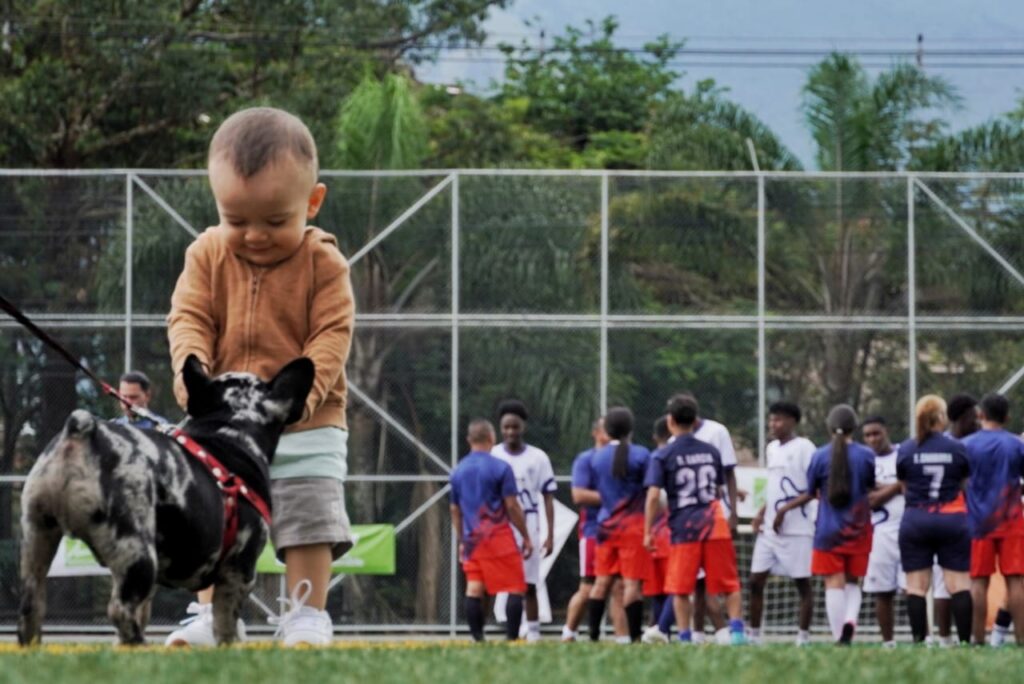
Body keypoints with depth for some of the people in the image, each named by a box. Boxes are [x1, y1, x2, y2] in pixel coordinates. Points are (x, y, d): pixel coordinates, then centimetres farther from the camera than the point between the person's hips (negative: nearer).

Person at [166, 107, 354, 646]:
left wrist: (301, 390, -28)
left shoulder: (322, 262, -9)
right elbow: (189, 318, -5)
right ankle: (212, 616, 11)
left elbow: (332, 334, -13)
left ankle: (307, 616, 5)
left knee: (308, 519, -2)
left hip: (306, 426, -3)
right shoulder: (207, 255, -1)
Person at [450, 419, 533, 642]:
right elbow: (512, 506, -7)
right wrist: (526, 537, 0)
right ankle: (512, 638, -11)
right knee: (515, 588, -3)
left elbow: (455, 510, 17)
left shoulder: (458, 471, 11)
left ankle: (477, 639, 0)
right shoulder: (500, 467, -6)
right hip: (499, 537, -5)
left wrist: (460, 541, 26)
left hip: (471, 539, 5)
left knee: (474, 590, 3)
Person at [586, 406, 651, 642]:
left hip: (606, 525, 4)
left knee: (602, 581, 11)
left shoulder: (597, 457, 6)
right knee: (632, 582, -7)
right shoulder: (640, 455, -8)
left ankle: (593, 635, 10)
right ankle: (635, 636, -10)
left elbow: (593, 490, 13)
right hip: (633, 525, -4)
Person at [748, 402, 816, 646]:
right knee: (756, 580, 4)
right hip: (769, 528, 8)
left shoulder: (803, 448, -8)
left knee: (802, 582, 0)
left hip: (797, 529, -8)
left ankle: (803, 636, 5)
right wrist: (762, 513, 11)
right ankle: (754, 635, 11)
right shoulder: (771, 449, 16)